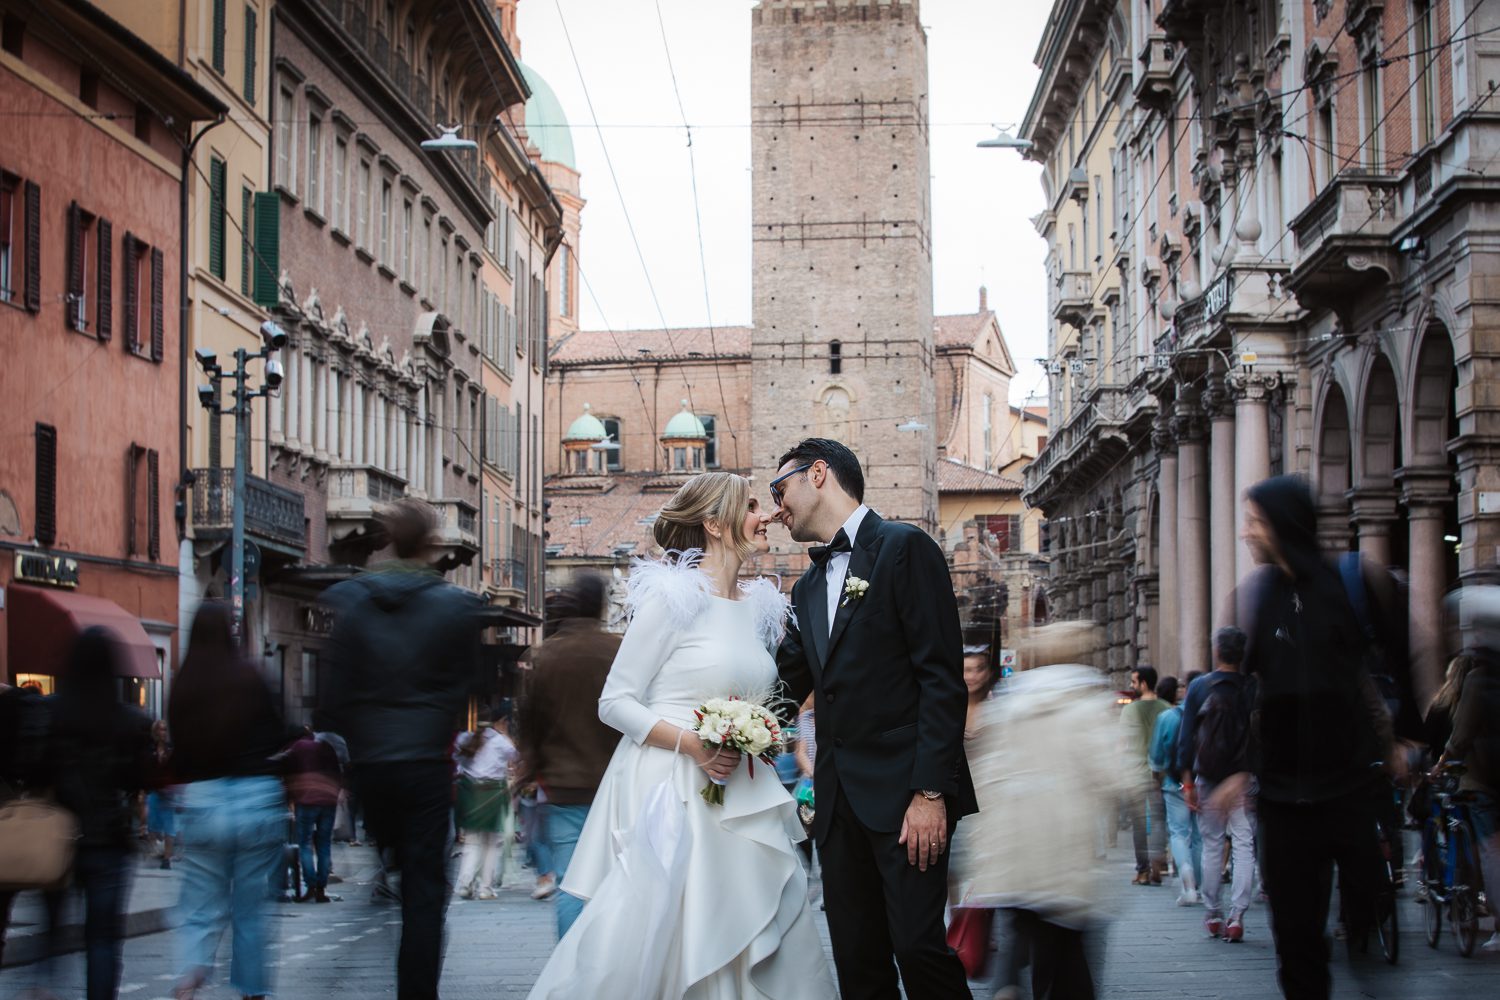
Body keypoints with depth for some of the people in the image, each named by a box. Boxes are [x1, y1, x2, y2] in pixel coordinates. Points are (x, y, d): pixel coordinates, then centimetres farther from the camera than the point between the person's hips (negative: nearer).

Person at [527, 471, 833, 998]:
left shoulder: (759, 605, 13)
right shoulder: (673, 598, -7)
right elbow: (615, 702, -8)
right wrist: (690, 743, -18)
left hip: (740, 800, 7)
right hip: (669, 794, -7)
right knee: (651, 940, -7)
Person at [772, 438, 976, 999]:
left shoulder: (905, 548, -3)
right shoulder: (808, 588, 21)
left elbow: (942, 679, -10)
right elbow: (787, 686, 17)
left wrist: (930, 792, -17)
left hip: (903, 792, -7)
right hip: (839, 801, 7)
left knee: (919, 946, -12)